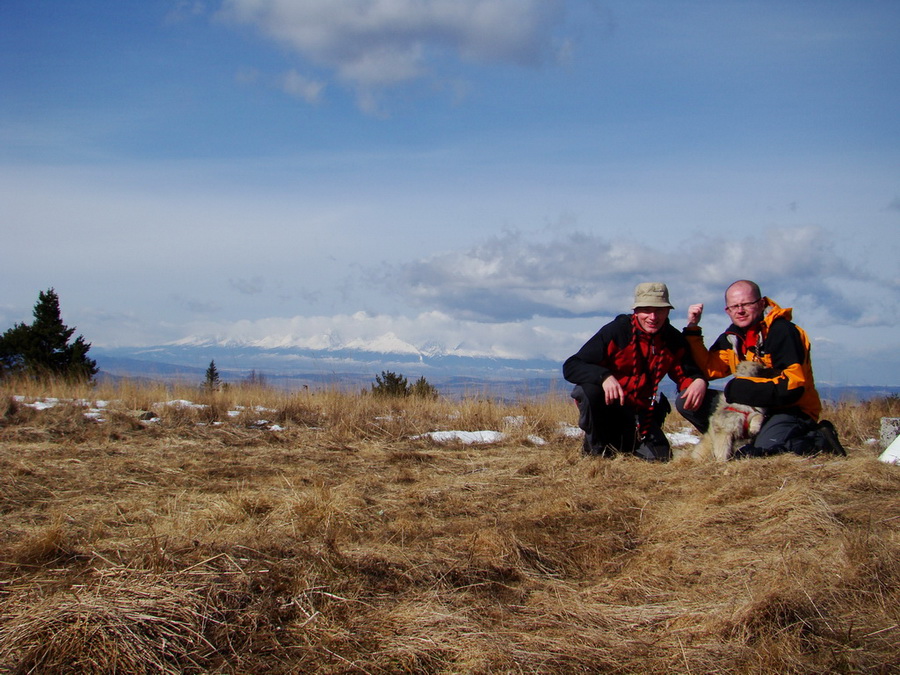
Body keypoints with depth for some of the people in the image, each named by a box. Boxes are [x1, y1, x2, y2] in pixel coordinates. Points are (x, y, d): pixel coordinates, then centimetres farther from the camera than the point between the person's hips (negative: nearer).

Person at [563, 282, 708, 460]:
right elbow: (570, 366, -22)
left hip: (639, 411, 4)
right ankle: (597, 446, -7)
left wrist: (699, 382, -21)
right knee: (590, 389, -36)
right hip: (605, 404, -4)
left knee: (660, 457, -13)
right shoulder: (616, 331, -17)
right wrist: (604, 376, -42)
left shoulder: (674, 341, -3)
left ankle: (617, 442, 20)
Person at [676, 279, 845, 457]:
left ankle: (820, 439, -6)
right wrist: (692, 328, -5)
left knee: (765, 448, -37)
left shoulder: (783, 332, -16)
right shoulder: (732, 338, 7)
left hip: (790, 409, -6)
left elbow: (793, 386, -23)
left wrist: (739, 389, -24)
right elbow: (706, 369, 1)